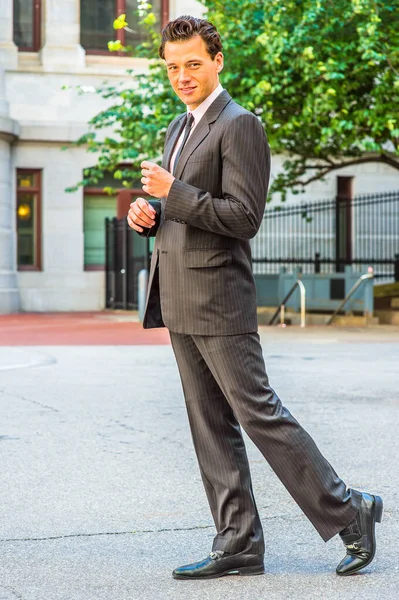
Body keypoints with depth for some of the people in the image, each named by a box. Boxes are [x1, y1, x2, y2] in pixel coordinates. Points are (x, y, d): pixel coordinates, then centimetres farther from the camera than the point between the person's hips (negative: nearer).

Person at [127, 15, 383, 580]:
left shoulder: (239, 126, -10)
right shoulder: (179, 128, 18)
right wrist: (146, 212, 5)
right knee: (210, 426, 8)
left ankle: (348, 513, 4)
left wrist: (173, 192, -18)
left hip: (218, 297, -9)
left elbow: (244, 217, -17)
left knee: (258, 413, -8)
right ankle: (238, 544, 13)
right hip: (180, 300, 9)